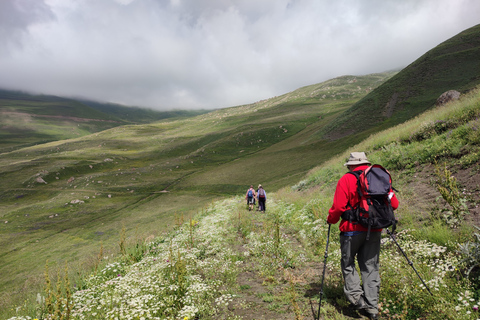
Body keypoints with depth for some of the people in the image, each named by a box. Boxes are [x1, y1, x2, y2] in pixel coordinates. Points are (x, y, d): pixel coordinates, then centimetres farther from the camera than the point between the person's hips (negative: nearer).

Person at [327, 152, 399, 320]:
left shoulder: (347, 179, -8)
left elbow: (338, 206, -13)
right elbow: (394, 204, 9)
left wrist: (330, 220, 5)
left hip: (353, 229, -4)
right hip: (375, 230, 5)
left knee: (348, 263, 13)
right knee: (370, 266, 12)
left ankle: (356, 296, 3)